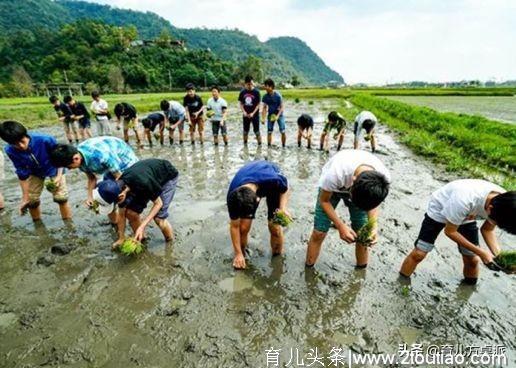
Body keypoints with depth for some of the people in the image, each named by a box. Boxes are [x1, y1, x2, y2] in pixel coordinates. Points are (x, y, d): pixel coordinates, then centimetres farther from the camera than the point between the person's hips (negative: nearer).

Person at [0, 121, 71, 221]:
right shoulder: (10, 151, -26)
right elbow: (22, 174, -16)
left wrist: (59, 175, -25)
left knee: (61, 198, -10)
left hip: (54, 169, -3)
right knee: (31, 200, 3)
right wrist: (25, 197, -13)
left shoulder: (44, 140, -37)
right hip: (35, 173, 3)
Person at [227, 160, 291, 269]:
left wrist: (283, 208, -33)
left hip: (272, 186, -1)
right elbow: (234, 226, -18)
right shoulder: (233, 196, -34)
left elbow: (285, 189, -17)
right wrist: (238, 254, -12)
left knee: (274, 227, -10)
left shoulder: (273, 180, -44)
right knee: (243, 227, -11)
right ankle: (241, 257, 17)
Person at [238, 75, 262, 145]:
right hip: (246, 115, 3)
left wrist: (253, 113, -16)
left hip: (254, 114, -3)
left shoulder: (256, 92, -7)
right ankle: (245, 145, 24)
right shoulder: (242, 92, 1)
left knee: (256, 131, -2)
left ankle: (260, 145, 5)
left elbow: (258, 104, -7)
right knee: (245, 131, 11)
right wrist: (244, 112, -9)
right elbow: (241, 103, 7)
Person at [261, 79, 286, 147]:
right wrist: (263, 118, -9)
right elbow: (264, 108, 1)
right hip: (270, 115, 3)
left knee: (283, 132, -6)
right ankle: (269, 147, 11)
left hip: (279, 114, -3)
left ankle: (283, 146, 7)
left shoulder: (278, 95, -18)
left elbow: (282, 107, -14)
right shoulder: (265, 96, -6)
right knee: (269, 132, 2)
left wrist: (277, 116, -25)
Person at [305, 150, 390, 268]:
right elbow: (324, 201, -23)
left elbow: (374, 202, -10)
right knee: (319, 233, -6)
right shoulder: (336, 172, -43)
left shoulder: (384, 177, -32)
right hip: (331, 188, -2)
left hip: (362, 191, 3)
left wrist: (373, 227, -26)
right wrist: (341, 226, -33)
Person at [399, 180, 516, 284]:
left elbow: (487, 229, -6)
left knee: (472, 259, 3)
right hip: (439, 211, -5)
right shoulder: (464, 199, -43)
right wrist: (480, 252, -26)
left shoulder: (504, 204, -24)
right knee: (418, 254, -9)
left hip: (467, 215, 5)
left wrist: (498, 255, -21)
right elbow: (450, 231, -26)